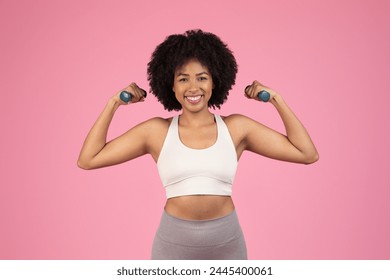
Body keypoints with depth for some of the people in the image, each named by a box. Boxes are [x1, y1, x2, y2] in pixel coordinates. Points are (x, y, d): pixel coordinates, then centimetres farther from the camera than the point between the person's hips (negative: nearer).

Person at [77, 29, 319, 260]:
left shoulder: (236, 127, -3)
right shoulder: (157, 131, -4)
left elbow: (308, 154, -2)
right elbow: (87, 160, -2)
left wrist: (276, 99, -4)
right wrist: (114, 103, -3)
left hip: (226, 243, 1)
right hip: (173, 243, 0)